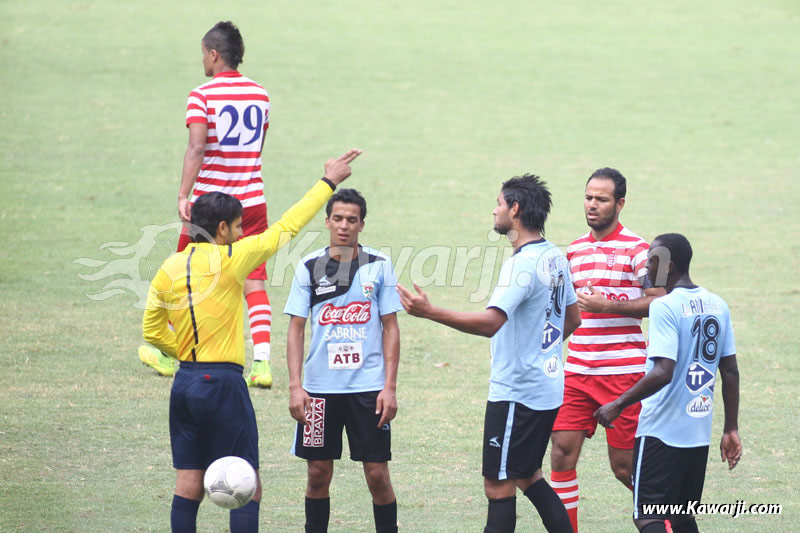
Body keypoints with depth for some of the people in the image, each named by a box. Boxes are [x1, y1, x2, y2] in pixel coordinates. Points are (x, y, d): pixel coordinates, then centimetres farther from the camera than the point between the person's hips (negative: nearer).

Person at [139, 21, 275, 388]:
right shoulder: (260, 94, 7)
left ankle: (172, 357, 27)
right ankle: (262, 362, -14)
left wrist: (183, 196, -27)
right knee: (254, 282, 1)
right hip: (252, 199, 4)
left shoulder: (202, 96, -10)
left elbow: (196, 148, -22)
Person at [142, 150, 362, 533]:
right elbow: (286, 228, -2)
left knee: (189, 483, 8)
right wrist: (328, 183, 7)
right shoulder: (229, 260, -10)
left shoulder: (169, 269, 5)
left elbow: (152, 331, 12)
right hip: (223, 383, -6)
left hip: (185, 382, 6)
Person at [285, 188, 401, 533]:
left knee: (377, 473, -2)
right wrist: (295, 386, -5)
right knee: (318, 473, 5)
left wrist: (390, 387, -3)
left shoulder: (379, 266, 2)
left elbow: (390, 328, 4)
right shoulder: (309, 267, 3)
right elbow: (296, 329, 4)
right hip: (320, 386, 1)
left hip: (368, 387, -1)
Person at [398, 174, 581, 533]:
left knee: (499, 486, -4)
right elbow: (572, 319, 20)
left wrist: (429, 312, -31)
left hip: (516, 392, -9)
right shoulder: (555, 257, 8)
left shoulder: (523, 264, -21)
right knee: (528, 476, 20)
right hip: (548, 388, 9)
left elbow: (489, 322, -31)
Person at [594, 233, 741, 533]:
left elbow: (663, 373, -23)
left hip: (662, 430, -8)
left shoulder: (664, 307, -14)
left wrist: (618, 405, -15)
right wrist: (731, 430, 17)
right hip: (699, 431, 8)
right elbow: (730, 372, 11)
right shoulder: (717, 305, 9)